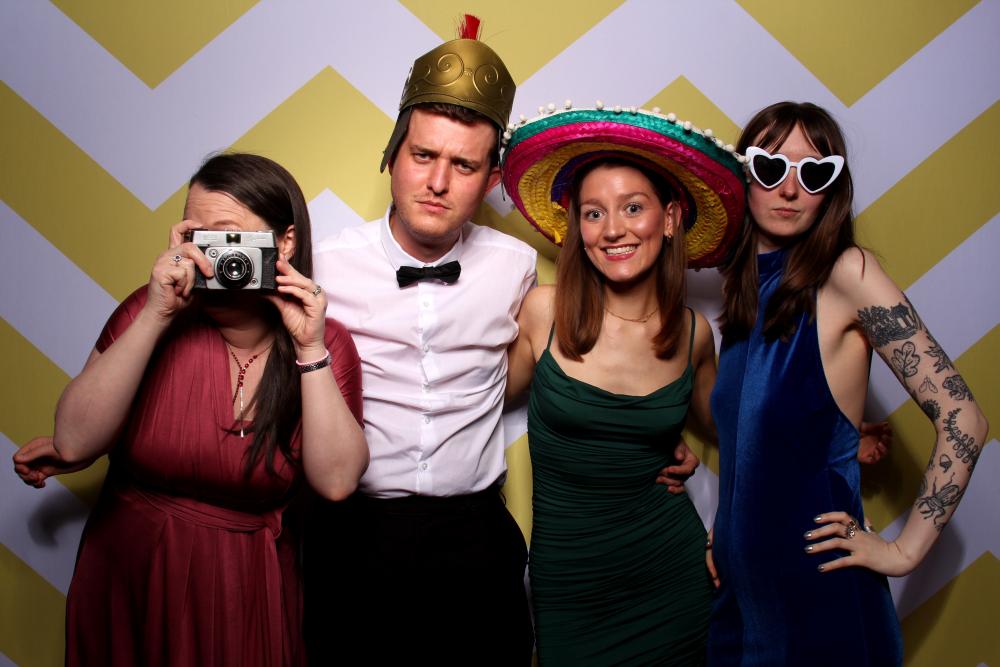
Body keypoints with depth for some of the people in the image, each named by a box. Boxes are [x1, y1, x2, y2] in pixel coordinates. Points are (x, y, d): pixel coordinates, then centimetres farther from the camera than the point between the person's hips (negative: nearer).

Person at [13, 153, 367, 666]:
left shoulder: (325, 343, -9)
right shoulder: (150, 312, -10)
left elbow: (336, 482, -19)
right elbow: (73, 444, -19)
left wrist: (310, 349, -25)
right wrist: (155, 317, -25)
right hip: (124, 574, 1)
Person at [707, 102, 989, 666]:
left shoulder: (846, 272, -15)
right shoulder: (745, 281, 4)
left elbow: (962, 420, -17)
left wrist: (904, 551, -13)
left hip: (818, 596, -6)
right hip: (740, 586, 6)